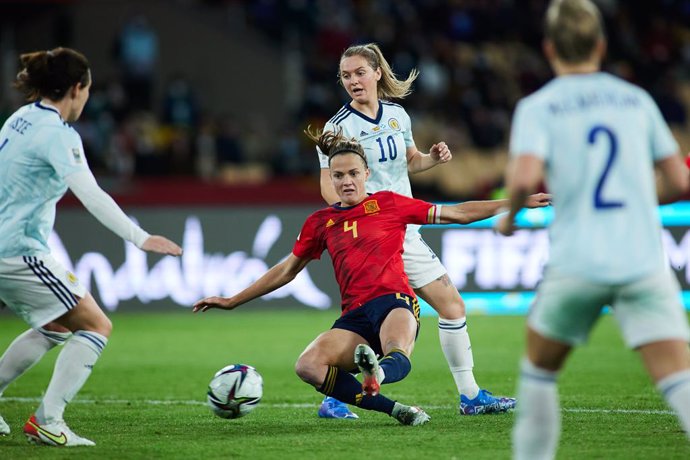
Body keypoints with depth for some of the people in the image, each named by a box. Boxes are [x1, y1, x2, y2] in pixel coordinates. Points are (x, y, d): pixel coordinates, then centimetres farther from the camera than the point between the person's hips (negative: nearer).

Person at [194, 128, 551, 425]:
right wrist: (232, 301, 27)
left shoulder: (388, 204, 8)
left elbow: (458, 213, 10)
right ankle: (397, 411, -30)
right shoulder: (321, 222, 16)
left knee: (397, 359, -38)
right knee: (308, 365, -28)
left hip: (394, 301, -3)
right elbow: (286, 271, 27)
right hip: (355, 316, 3)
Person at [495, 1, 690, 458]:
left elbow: (525, 179, -15)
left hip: (577, 263, -1)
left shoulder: (537, 107, 3)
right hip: (645, 261, 1)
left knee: (539, 369, 22)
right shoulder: (637, 100, 12)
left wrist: (510, 215, 5)